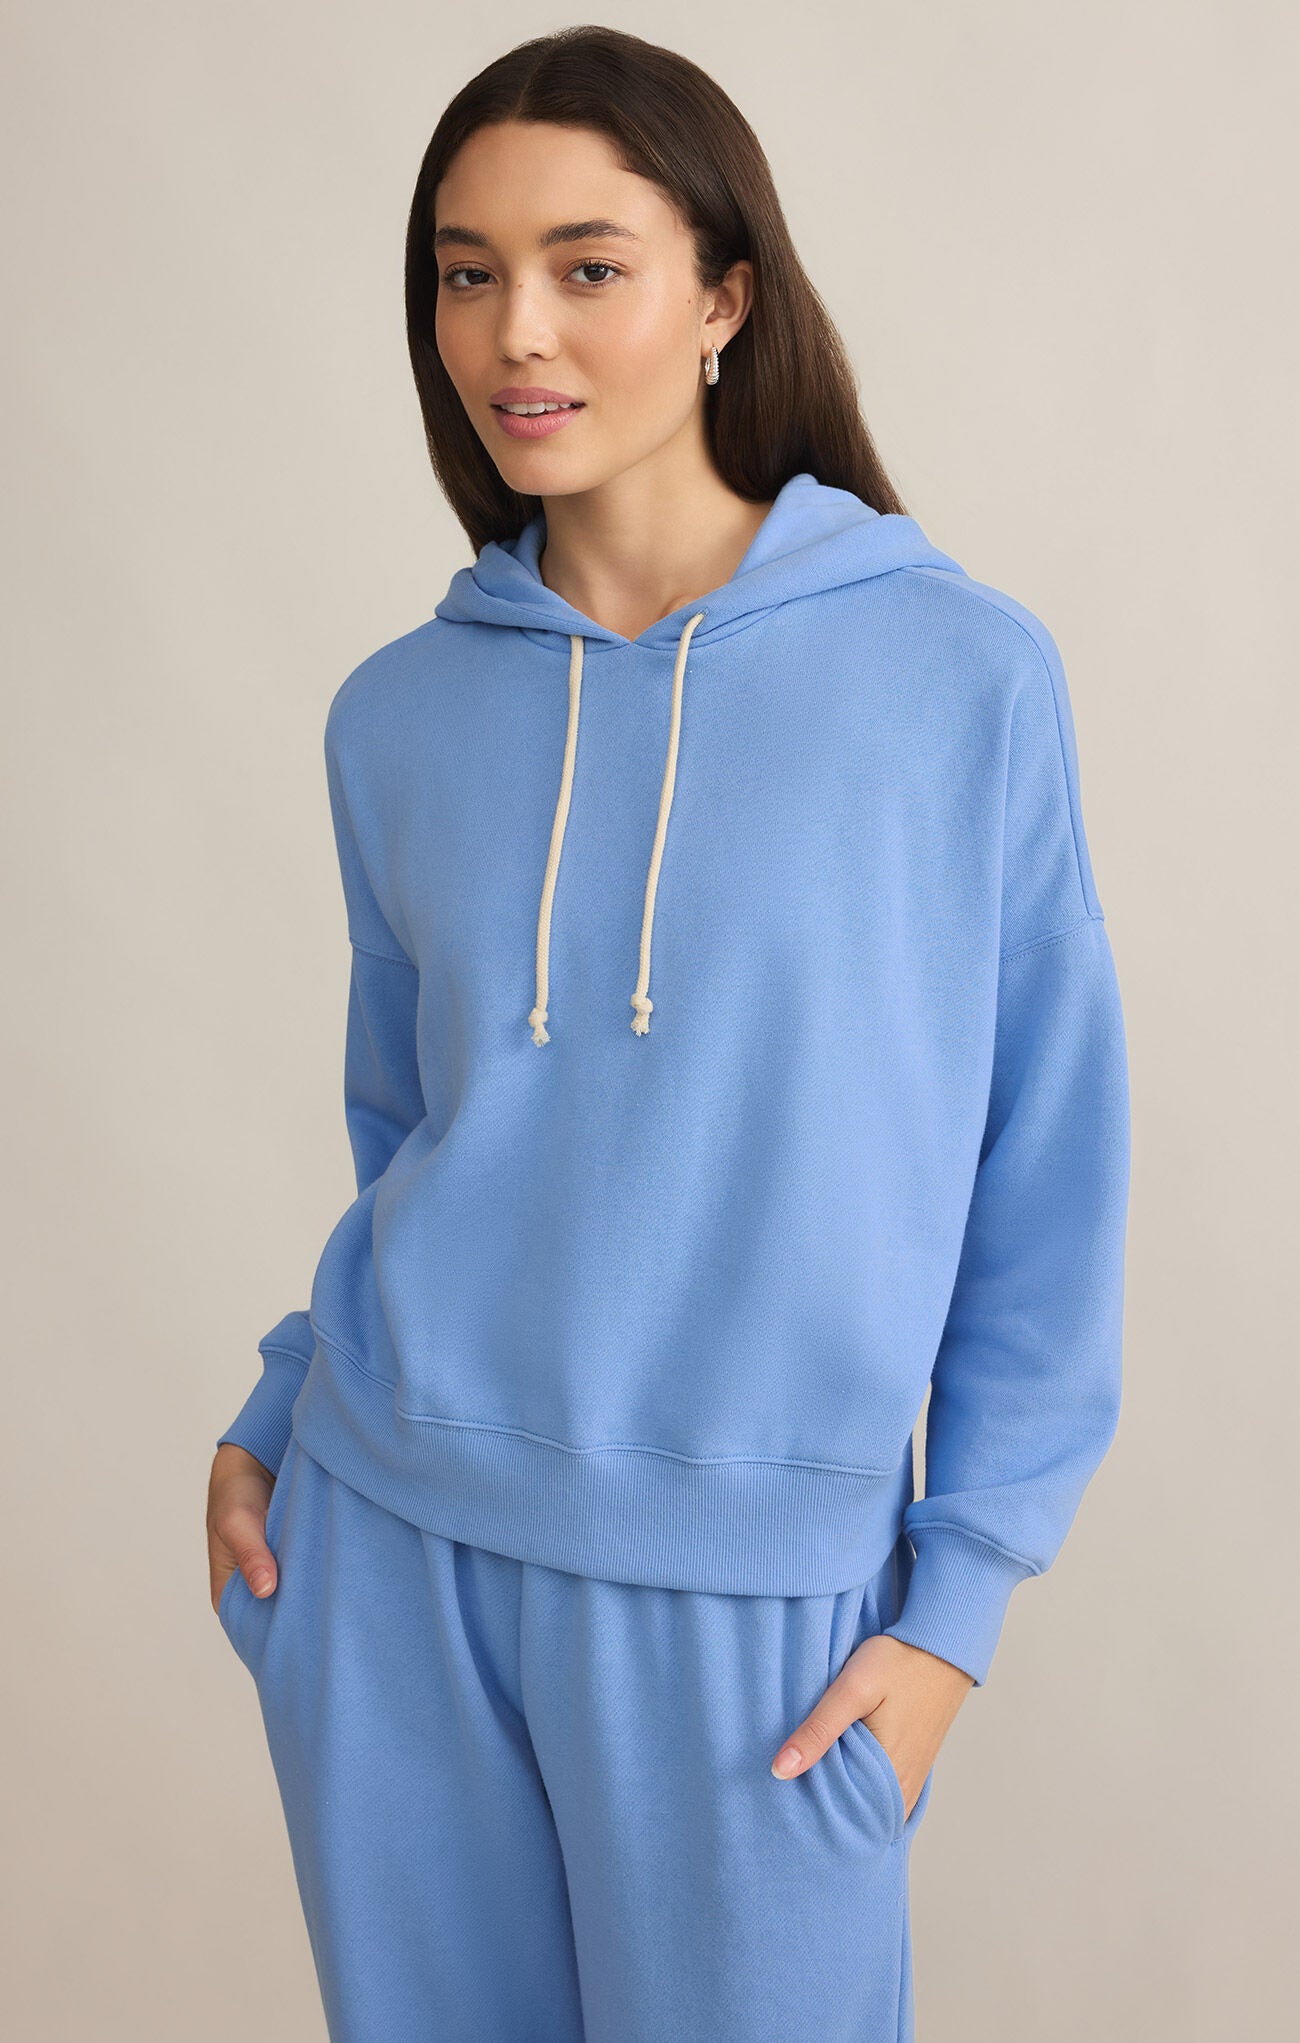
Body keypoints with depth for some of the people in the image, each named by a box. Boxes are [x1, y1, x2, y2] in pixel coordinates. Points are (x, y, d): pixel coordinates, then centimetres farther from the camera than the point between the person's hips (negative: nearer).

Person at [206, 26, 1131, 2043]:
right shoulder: (399, 716, 2)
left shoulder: (965, 676, -9)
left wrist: (961, 1593, -5)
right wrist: (278, 1416, 2)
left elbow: (1050, 1172, -4)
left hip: (749, 1588, -3)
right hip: (387, 1539, 3)